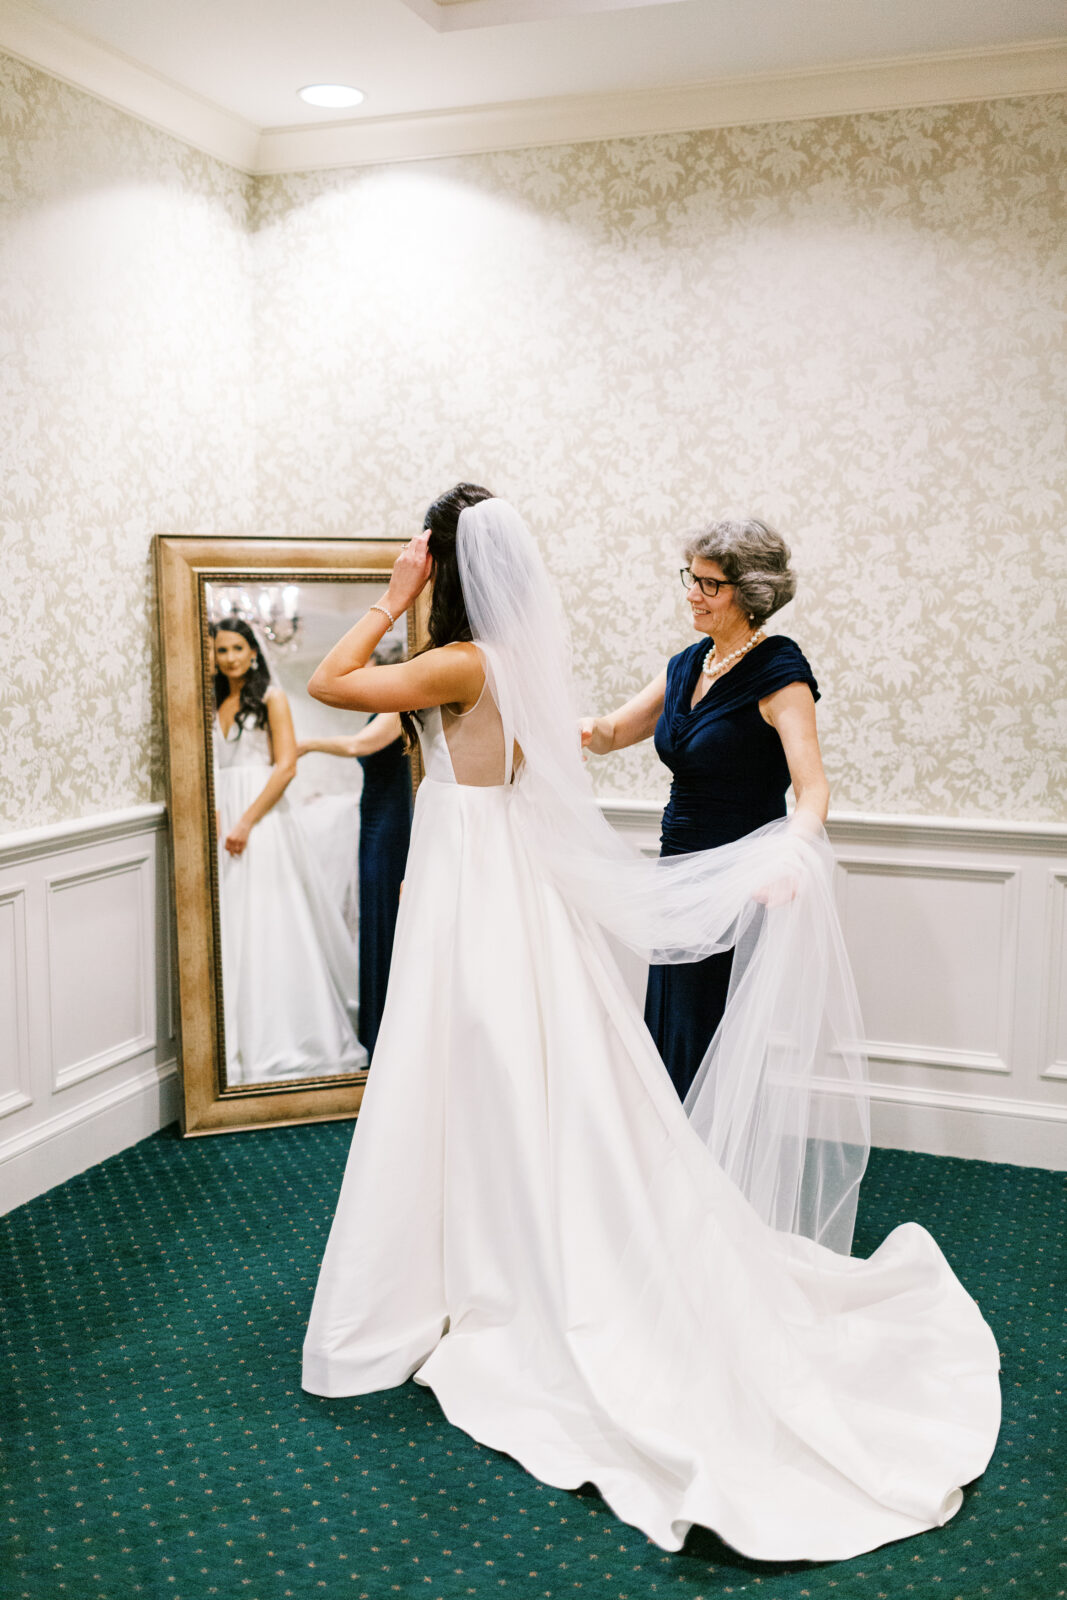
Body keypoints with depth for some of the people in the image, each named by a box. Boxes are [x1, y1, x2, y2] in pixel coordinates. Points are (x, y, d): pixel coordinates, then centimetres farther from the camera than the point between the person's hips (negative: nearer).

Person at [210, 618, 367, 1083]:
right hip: (221, 823, 5)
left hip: (263, 821, -5)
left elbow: (286, 767, -8)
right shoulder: (213, 706, 16)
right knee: (229, 930, 4)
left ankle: (281, 1044, 2)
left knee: (267, 923, -5)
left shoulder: (271, 698, 1)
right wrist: (213, 820, -3)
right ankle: (237, 1043, 11)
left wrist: (246, 822, -14)